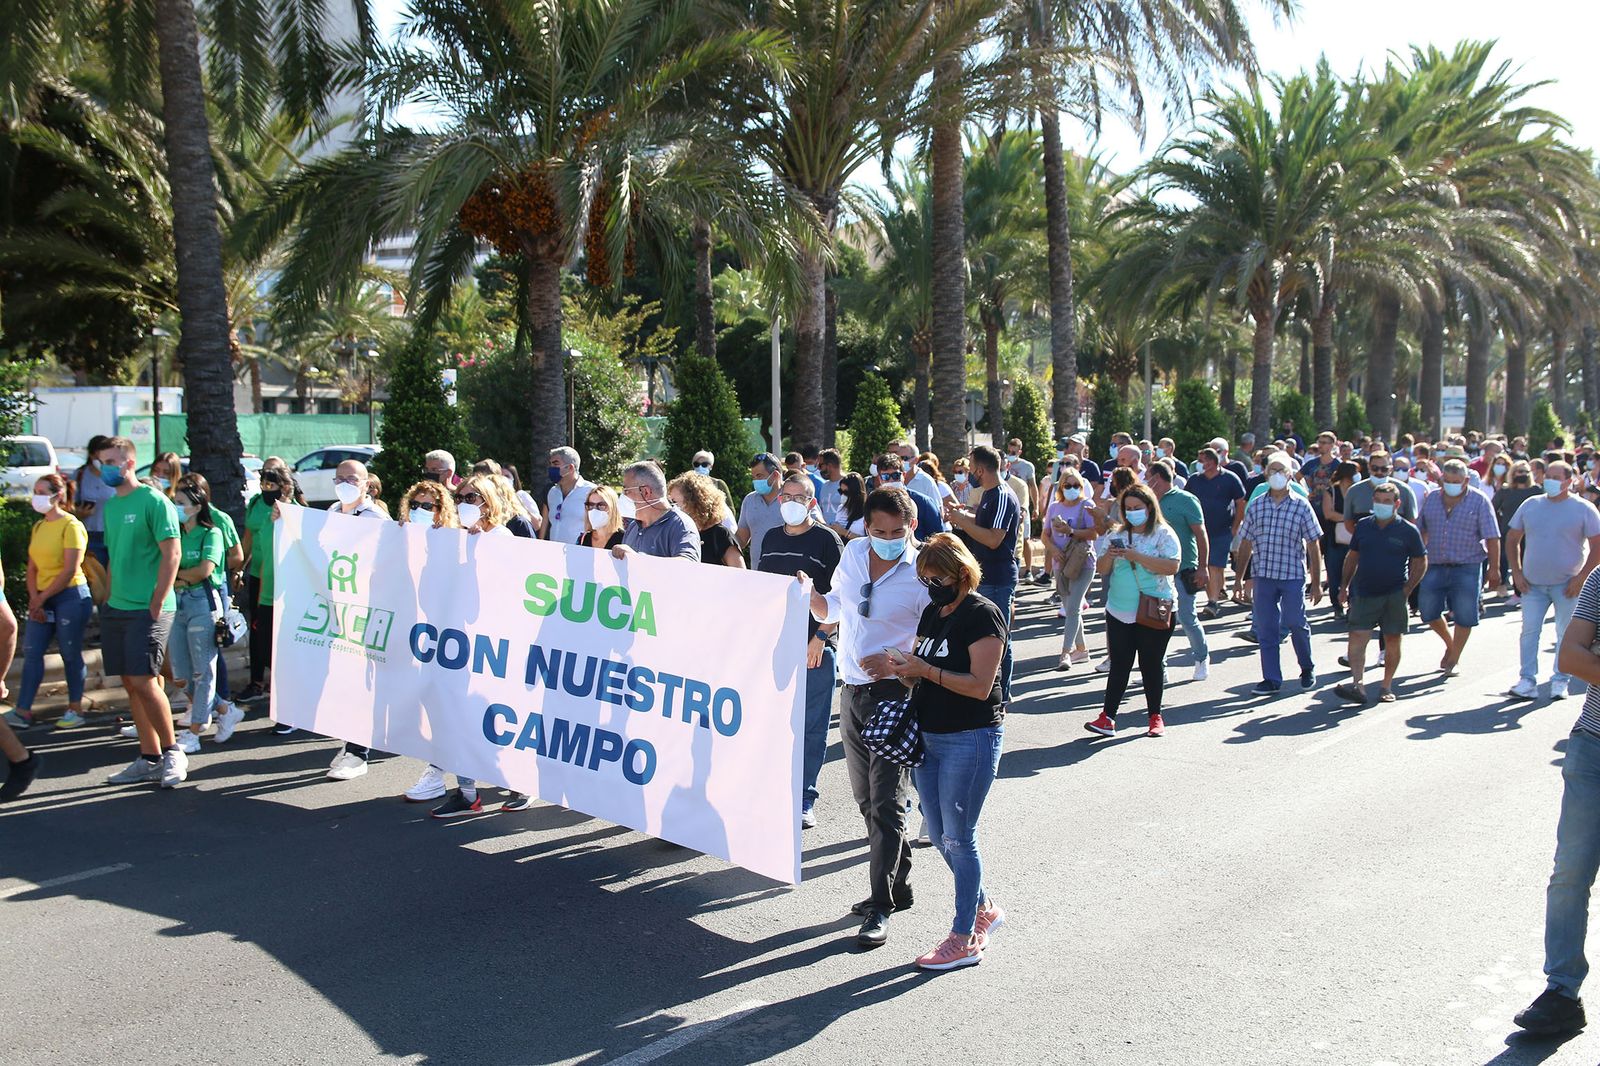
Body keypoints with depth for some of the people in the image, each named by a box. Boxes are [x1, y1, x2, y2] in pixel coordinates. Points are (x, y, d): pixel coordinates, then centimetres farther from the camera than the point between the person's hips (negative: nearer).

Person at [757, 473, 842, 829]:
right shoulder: (771, 539, 12)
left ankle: (804, 800, 12)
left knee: (811, 729, 3)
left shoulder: (827, 540, -3)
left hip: (815, 648, -4)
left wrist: (821, 637, -14)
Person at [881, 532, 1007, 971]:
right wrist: (904, 668, -5)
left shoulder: (982, 615, -13)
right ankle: (984, 908, 33)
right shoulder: (933, 613, 12)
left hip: (971, 738, -8)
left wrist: (926, 670, -24)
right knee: (940, 836, 14)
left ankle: (965, 939, 8)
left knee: (958, 837, -2)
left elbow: (980, 686, -19)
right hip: (928, 736, 8)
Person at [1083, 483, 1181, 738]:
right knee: (1119, 665, 3)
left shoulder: (1163, 534, -3)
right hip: (1119, 612, 4)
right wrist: (1109, 555, -12)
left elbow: (1171, 566, -17)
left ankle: (1155, 717, 18)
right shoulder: (1118, 534, 11)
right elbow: (1102, 570, 10)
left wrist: (1136, 556, -22)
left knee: (1152, 664, 5)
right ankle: (1107, 718, 0)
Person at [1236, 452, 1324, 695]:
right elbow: (1245, 544, 11)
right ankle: (1271, 679, 10)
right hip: (1262, 575, 2)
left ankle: (1307, 668, 24)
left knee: (1295, 623, -2)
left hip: (1293, 575, -2)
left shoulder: (1301, 506, 0)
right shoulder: (1255, 506, 7)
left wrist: (1316, 583, -1)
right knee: (1265, 628, 1)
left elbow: (1313, 546, 2)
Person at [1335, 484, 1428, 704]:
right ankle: (1357, 685, -15)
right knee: (1357, 638, -10)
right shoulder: (1363, 526, 6)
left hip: (1394, 595, -2)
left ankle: (1386, 687, 18)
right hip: (1364, 593, 2)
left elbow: (1421, 562, 3)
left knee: (1392, 640, 6)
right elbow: (1352, 557, 15)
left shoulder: (1408, 531, -3)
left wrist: (1407, 590, -6)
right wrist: (1344, 586, 10)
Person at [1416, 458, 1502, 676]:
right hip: (1435, 566, 4)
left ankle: (1453, 660, 14)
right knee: (1428, 612, 6)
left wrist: (1494, 568, -9)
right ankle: (1450, 643, 33)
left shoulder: (1479, 501, -2)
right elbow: (1421, 532, 18)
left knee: (1464, 616, -1)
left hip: (1467, 567, -3)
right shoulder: (1431, 499, 9)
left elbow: (1492, 537, -4)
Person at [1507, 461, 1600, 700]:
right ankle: (1528, 681, 4)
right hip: (1533, 582, 3)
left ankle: (1560, 681, 13)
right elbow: (1512, 539, 12)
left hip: (1568, 584, -3)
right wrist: (1516, 572, 2)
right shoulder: (1530, 505, 6)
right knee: (1529, 631, -1)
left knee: (1566, 634, 3)